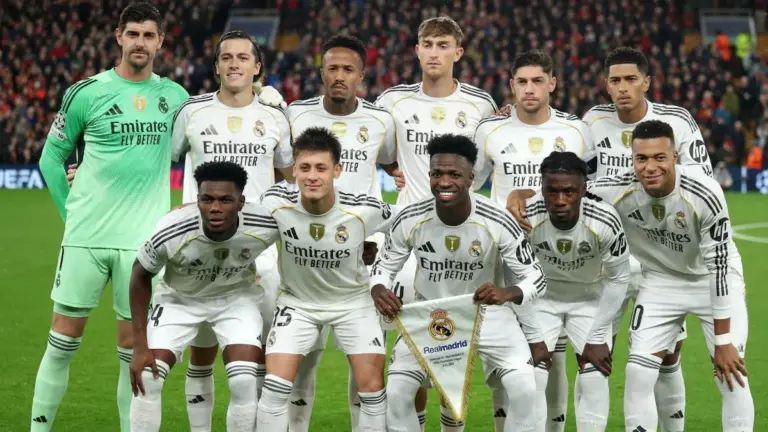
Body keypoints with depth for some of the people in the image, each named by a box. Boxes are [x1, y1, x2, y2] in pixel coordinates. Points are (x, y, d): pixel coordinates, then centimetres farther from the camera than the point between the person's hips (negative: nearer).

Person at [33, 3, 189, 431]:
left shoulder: (175, 96, 7)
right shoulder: (87, 92, 0)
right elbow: (52, 157, 7)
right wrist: (72, 213, 2)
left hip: (143, 239, 1)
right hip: (86, 236, -1)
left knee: (133, 347, 3)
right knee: (64, 339, 2)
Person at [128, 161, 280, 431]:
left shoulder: (265, 226, -33)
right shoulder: (171, 233, -35)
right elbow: (141, 276, -15)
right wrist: (140, 346, -15)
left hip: (235, 297, 1)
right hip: (179, 299, 0)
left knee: (244, 383, -14)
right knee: (147, 378, -10)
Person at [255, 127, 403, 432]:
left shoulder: (364, 210, -26)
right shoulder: (275, 203, -24)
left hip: (352, 301, 0)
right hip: (297, 301, 0)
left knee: (372, 386, -4)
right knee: (276, 385, -11)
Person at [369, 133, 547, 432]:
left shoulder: (498, 223, -25)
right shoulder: (410, 220, -20)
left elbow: (536, 278, -17)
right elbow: (384, 267, -5)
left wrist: (508, 293, -40)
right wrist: (378, 290, -29)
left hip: (487, 311, -1)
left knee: (524, 391, -17)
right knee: (395, 394, -9)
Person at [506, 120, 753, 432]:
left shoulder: (704, 194, -32)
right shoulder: (619, 191, -25)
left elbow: (718, 266, -26)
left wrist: (723, 341, -22)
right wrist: (520, 194, -32)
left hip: (714, 282, -2)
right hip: (661, 282, 2)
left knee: (732, 377, -7)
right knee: (638, 376, -5)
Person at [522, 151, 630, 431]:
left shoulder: (604, 222, -32)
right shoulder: (526, 217, -32)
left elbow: (619, 279, -15)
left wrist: (597, 338, -12)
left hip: (590, 296, 0)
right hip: (542, 295, 0)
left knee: (594, 374, -8)